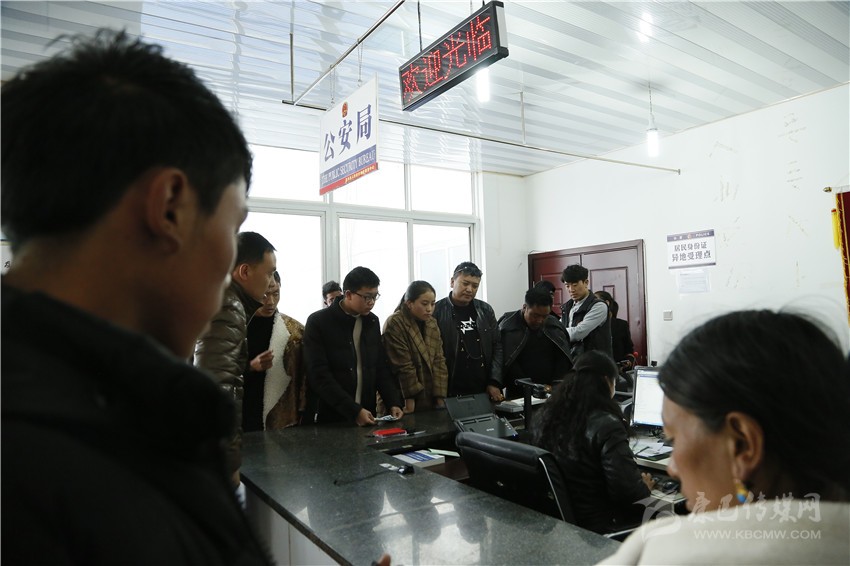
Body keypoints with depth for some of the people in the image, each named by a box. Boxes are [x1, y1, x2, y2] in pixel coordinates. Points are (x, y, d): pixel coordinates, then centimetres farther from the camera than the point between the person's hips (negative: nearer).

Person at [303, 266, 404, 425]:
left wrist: (394, 403, -4)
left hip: (366, 415, 5)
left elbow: (382, 368, 9)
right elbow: (320, 376, -17)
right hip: (328, 418, -4)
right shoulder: (318, 322, -12)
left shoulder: (373, 322, 5)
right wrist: (354, 410, -22)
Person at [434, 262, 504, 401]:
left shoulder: (485, 310, 8)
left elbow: (497, 346, 9)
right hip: (450, 394, -4)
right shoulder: (436, 311, -7)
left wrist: (495, 382, -1)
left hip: (484, 392, 4)